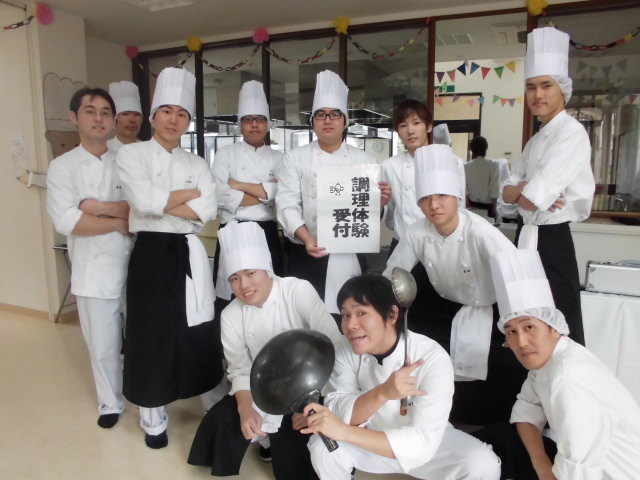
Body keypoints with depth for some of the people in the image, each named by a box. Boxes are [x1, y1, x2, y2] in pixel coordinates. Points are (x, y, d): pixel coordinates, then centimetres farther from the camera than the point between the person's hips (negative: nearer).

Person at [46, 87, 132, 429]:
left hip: (135, 264, 1)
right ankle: (110, 403, 32)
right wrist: (122, 221, -12)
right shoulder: (62, 167, 0)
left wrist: (99, 207, -16)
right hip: (93, 270, -1)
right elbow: (65, 222, -12)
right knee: (103, 345, 8)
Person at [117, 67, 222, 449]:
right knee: (152, 335, 6)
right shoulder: (132, 154, 1)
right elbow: (144, 201, -18)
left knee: (201, 334, 9)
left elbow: (208, 211, -6)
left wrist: (161, 203, -12)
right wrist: (190, 193, -7)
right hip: (152, 253, -2)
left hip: (189, 253, 3)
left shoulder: (196, 163, 10)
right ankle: (154, 419, 27)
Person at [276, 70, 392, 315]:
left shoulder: (363, 160, 9)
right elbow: (287, 205, -7)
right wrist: (306, 238, -24)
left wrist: (380, 202, -16)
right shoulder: (295, 158, 4)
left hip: (350, 256, 2)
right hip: (307, 256, -1)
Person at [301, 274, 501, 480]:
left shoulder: (432, 358, -29)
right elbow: (336, 413, -23)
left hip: (425, 443, -2)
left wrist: (344, 431, -41)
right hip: (374, 439, 2)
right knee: (322, 447, -24)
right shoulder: (345, 349, -18)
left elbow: (423, 444, -34)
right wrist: (382, 393, -42)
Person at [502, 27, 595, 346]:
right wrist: (527, 189, -13)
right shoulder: (536, 140, 13)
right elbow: (508, 193, 8)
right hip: (528, 239, 9)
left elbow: (532, 198, -23)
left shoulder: (572, 133, -14)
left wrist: (531, 192, -1)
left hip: (551, 242, -9)